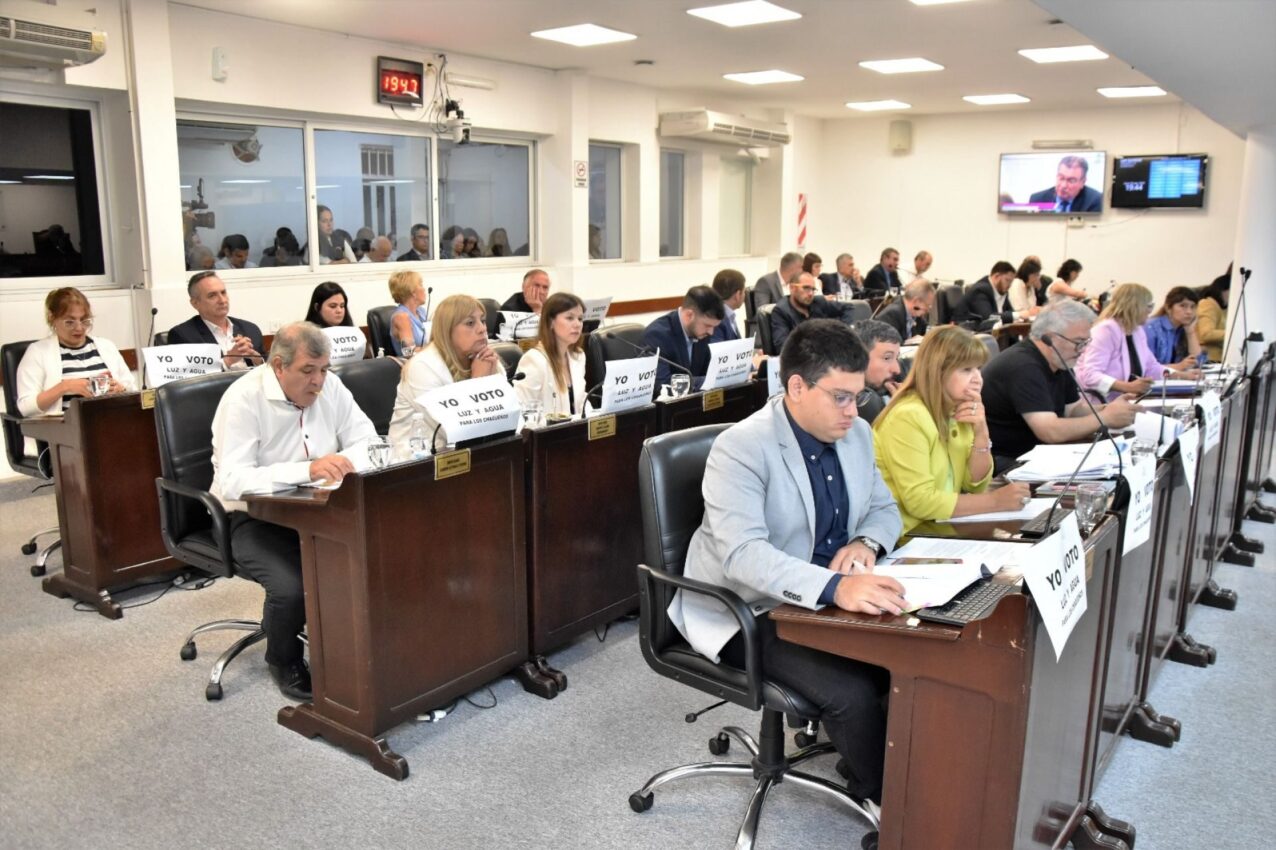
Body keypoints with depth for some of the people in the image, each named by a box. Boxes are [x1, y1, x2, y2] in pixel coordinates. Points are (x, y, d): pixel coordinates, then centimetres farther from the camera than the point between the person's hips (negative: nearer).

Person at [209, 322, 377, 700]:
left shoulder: (330, 386, -2)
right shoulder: (243, 399, -18)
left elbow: (367, 441, -1)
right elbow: (232, 481, -27)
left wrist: (340, 462, -25)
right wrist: (308, 470, -39)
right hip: (253, 517, -5)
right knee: (291, 587, -29)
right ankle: (283, 660, 5)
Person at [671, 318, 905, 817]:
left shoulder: (856, 434, 3)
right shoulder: (740, 448, -21)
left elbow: (884, 509, 15)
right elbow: (742, 553, -33)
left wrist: (866, 542, -10)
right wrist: (836, 587, -46)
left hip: (828, 600, 7)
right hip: (746, 612, -7)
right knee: (851, 692, -25)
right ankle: (884, 795, 3)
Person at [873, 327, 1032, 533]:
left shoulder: (958, 412, 6)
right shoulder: (908, 417, -19)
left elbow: (976, 485, 6)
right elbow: (920, 502, -23)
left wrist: (981, 433, -9)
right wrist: (995, 501, -17)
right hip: (904, 538, -7)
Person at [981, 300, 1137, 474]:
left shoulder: (1060, 362, 6)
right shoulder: (1023, 367, -25)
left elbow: (1073, 409, 15)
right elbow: (1051, 432, -32)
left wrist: (1108, 409, -5)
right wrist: (1105, 418, -20)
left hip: (1032, 453, 10)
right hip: (999, 463, -9)